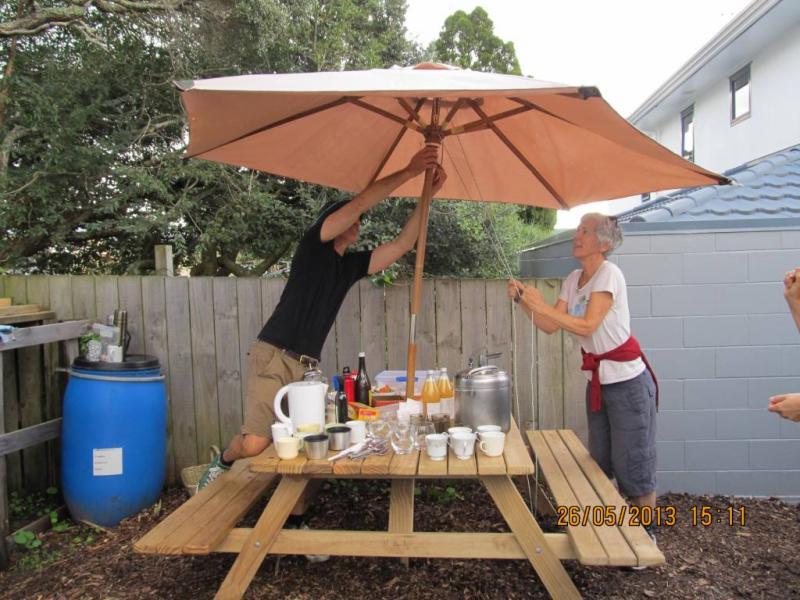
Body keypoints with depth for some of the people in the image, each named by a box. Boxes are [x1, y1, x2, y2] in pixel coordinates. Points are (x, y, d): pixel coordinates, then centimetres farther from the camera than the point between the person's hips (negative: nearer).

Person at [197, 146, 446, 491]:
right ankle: (222, 463, 20)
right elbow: (360, 203, -13)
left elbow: (403, 244, 8)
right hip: (273, 357, -6)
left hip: (308, 366, 6)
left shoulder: (352, 265, 15)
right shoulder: (313, 246, -1)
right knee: (256, 444, -13)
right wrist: (408, 171, -13)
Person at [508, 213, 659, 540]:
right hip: (597, 379, 8)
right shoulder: (573, 280, 5)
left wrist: (542, 305, -28)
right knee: (600, 462, 18)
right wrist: (524, 302, -12)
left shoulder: (609, 274, -17)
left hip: (627, 380, -8)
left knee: (632, 463, 3)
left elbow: (588, 326, -25)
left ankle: (646, 535, 22)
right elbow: (551, 327, 1)